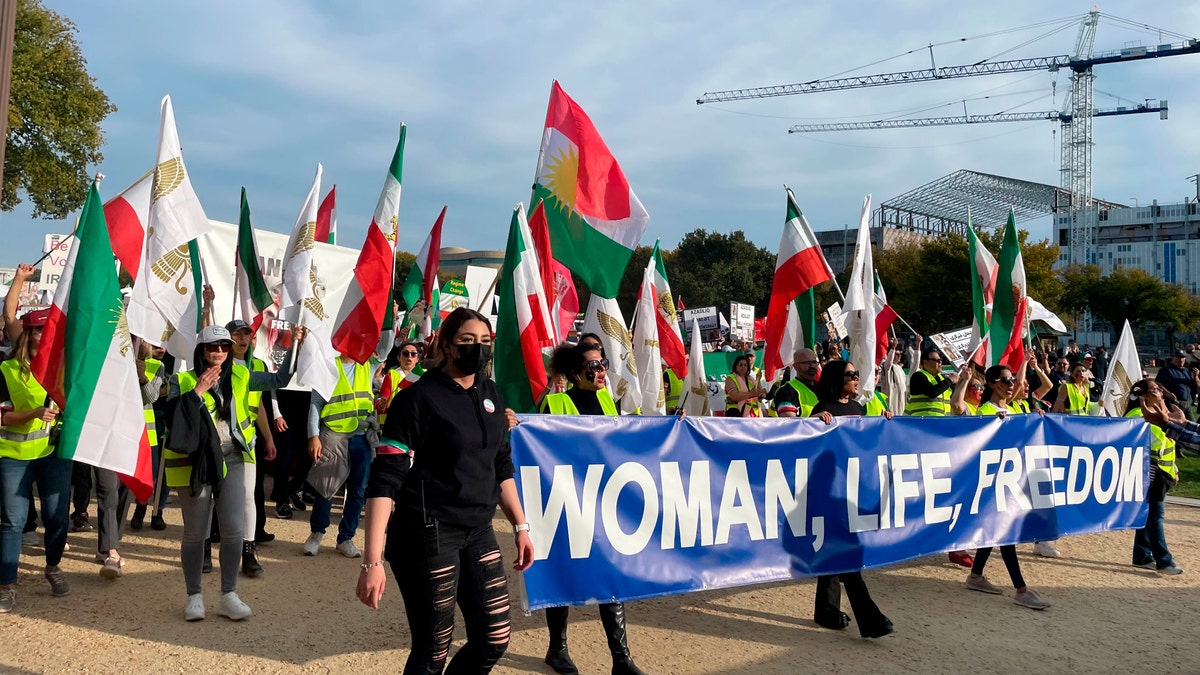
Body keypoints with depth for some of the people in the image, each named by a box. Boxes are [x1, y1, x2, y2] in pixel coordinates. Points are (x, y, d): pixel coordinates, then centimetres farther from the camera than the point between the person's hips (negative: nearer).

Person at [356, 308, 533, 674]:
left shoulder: (490, 394, 8)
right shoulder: (418, 397, -12)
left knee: (495, 639, 8)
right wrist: (373, 561, -24)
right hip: (427, 534, -7)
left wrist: (520, 526, 14)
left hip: (478, 532, 7)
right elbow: (385, 479, -18)